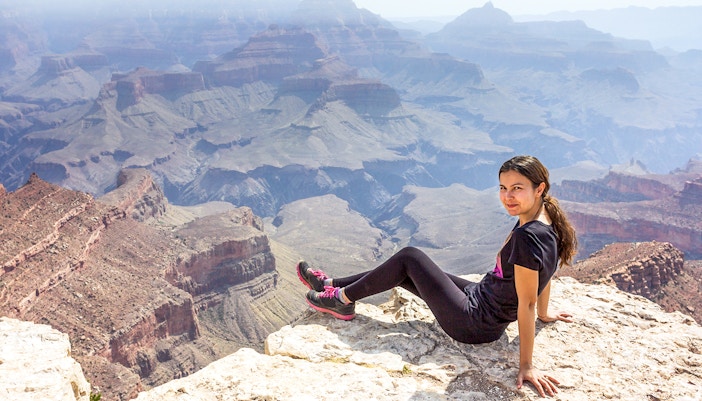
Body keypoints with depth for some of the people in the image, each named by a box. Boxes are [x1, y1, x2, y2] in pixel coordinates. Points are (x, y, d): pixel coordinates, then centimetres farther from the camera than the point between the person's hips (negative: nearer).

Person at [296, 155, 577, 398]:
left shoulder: (527, 237, -31)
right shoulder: (548, 221, -5)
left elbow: (526, 303, -28)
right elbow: (544, 272, 9)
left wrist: (526, 366, -21)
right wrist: (544, 314, 23)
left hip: (473, 325, -9)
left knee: (409, 258, 0)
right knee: (403, 271, 15)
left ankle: (342, 300, 17)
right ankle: (331, 284, 29)